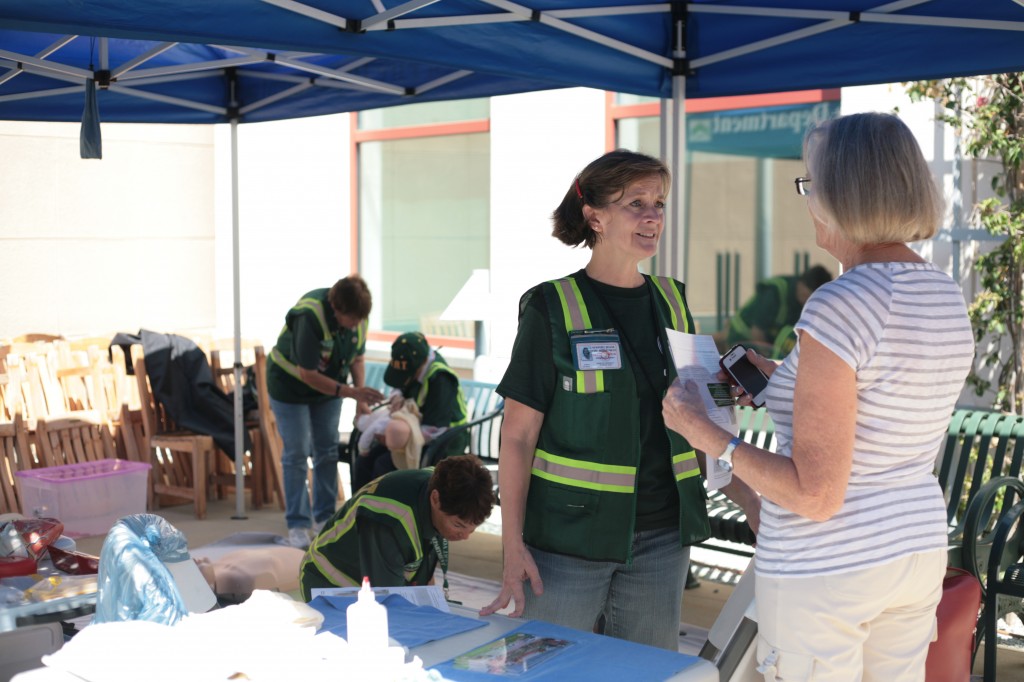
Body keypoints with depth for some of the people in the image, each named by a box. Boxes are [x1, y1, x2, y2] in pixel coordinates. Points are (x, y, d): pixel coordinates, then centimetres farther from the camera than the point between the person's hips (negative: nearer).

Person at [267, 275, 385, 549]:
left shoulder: (358, 315, -17)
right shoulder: (309, 316, -36)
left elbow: (356, 359, -2)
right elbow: (308, 374, -31)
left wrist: (361, 399, -13)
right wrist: (350, 392, -35)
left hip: (328, 384, 6)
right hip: (290, 384, -6)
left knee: (328, 450, 8)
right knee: (296, 453, -4)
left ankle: (324, 517, 19)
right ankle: (297, 525, 4)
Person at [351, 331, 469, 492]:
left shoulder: (440, 379, -26)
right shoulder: (411, 366, -3)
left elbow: (434, 431, -27)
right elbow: (402, 388, 20)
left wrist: (389, 435, -24)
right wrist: (398, 396, -7)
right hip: (418, 432, 8)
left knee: (385, 465, -26)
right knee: (363, 461, -7)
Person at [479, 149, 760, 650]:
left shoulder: (672, 302, 8)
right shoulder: (552, 308, -7)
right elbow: (519, 434, -7)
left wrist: (752, 504, 7)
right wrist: (512, 545, -13)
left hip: (661, 538, 5)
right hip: (568, 540, -4)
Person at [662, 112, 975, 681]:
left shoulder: (838, 308, -24)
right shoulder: (947, 298, 2)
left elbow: (817, 495, -24)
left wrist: (705, 433, -14)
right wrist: (781, 379, 18)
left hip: (823, 570, -8)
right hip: (917, 549, 8)